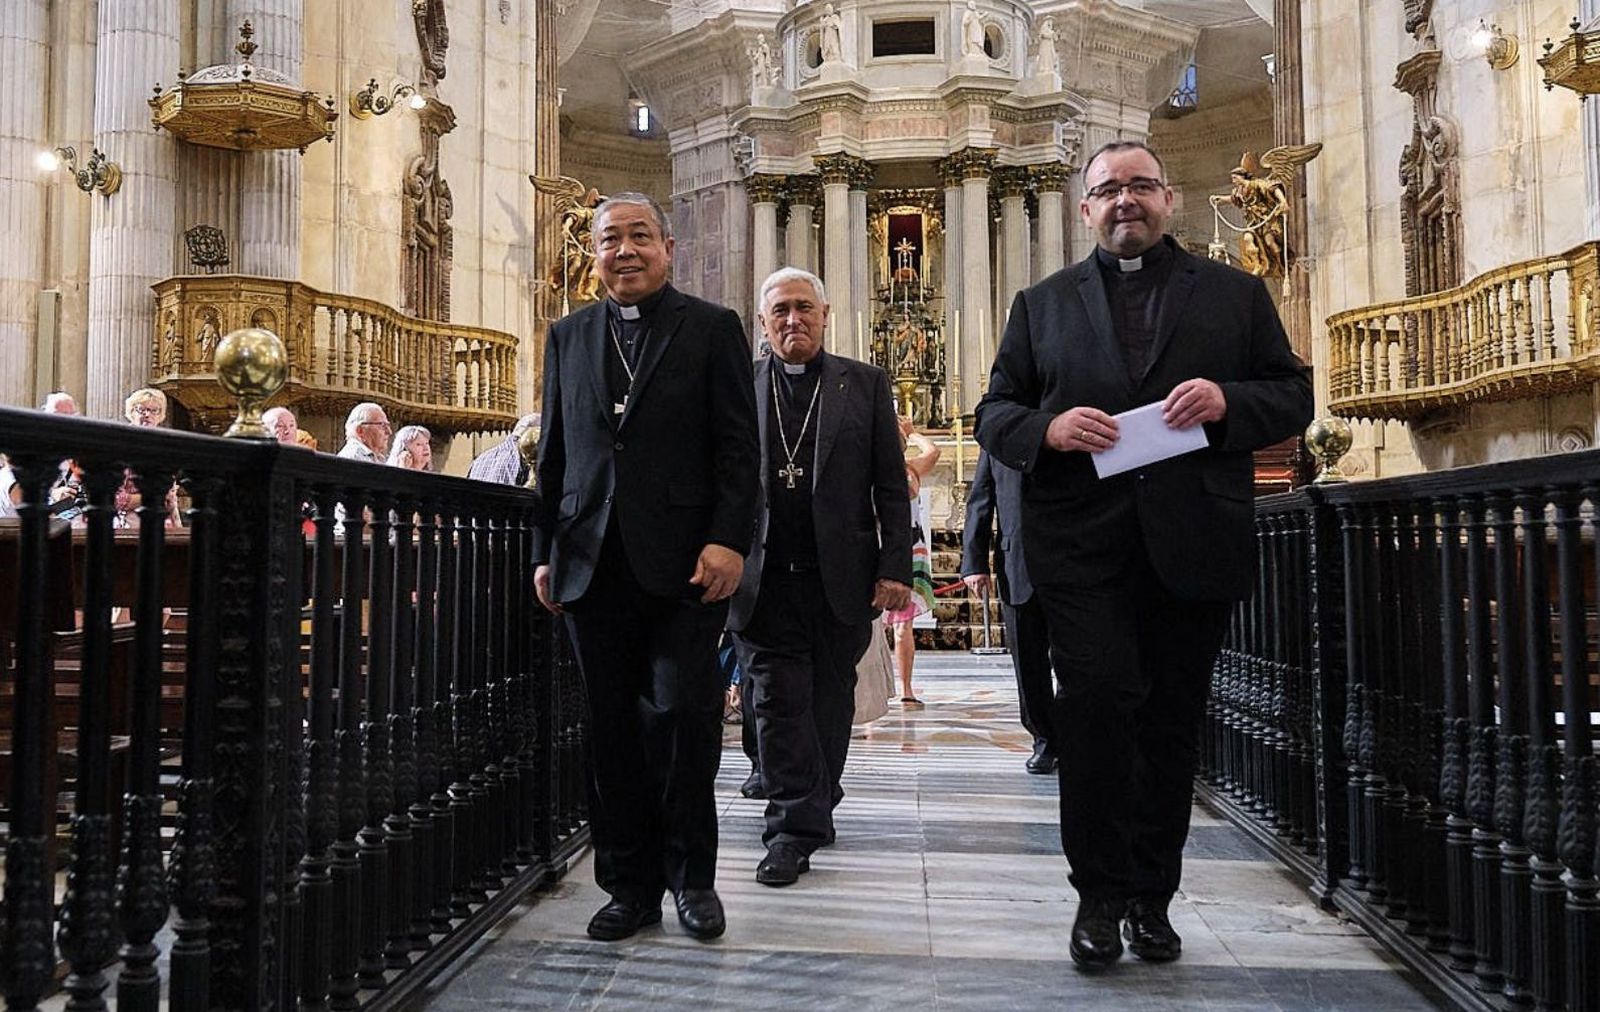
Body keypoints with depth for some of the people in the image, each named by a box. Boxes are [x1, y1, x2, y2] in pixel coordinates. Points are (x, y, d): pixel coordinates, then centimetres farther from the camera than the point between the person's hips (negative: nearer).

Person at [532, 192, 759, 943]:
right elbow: (552, 454, 16)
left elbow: (739, 448, -1)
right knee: (612, 731, 7)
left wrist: (728, 541, -12)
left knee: (682, 714, -4)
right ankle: (630, 884, 18)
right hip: (593, 565, 4)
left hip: (683, 564, -3)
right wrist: (545, 551, 9)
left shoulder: (712, 329, 5)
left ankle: (691, 876, 15)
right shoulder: (568, 337, 16)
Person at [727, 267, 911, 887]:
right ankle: (794, 828, 6)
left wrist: (895, 568, -3)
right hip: (764, 579, 0)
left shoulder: (865, 384, 8)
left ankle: (814, 807, 28)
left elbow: (891, 486, 5)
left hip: (842, 578, 1)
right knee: (779, 704, -1)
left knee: (830, 703, 11)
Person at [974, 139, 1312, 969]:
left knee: (1171, 719, 7)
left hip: (1192, 545, 1)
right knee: (1098, 703, -11)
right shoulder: (1042, 304, 14)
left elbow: (1293, 397, 10)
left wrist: (1228, 401, -11)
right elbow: (993, 414, 9)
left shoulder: (1235, 294, 14)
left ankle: (1151, 897, 22)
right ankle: (1100, 894, 7)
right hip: (1082, 546, -1)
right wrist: (1047, 426, -12)